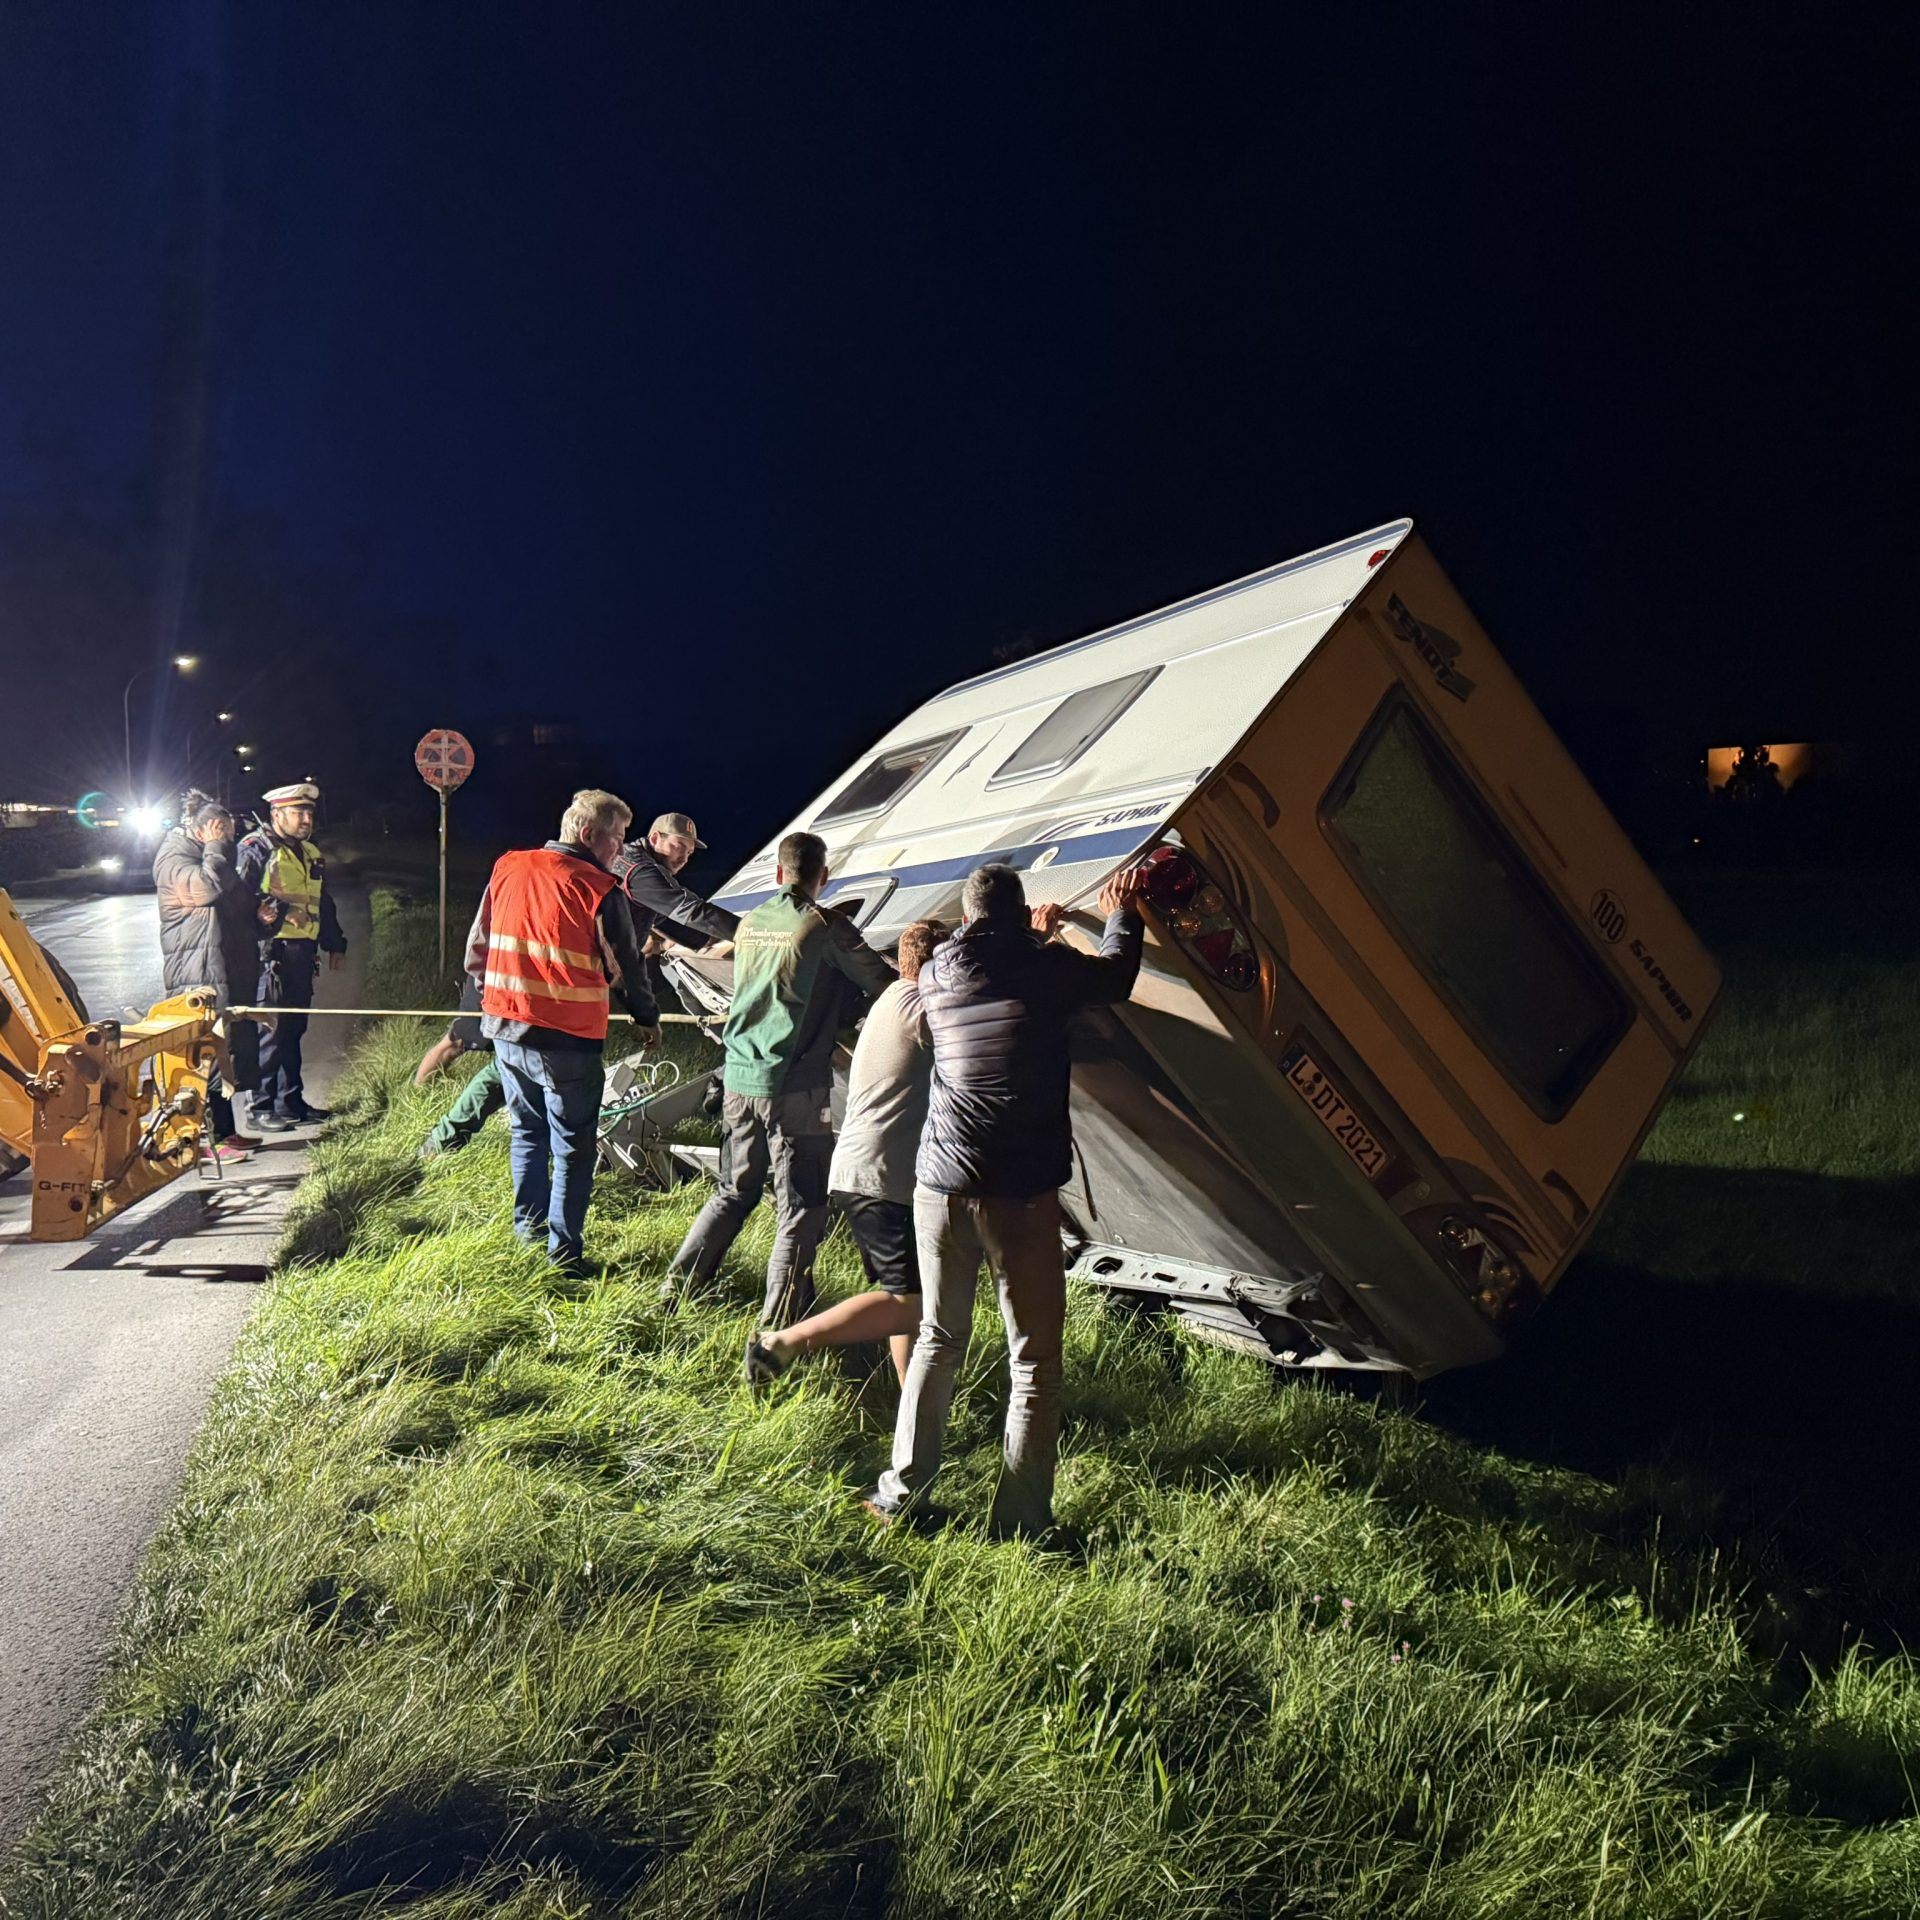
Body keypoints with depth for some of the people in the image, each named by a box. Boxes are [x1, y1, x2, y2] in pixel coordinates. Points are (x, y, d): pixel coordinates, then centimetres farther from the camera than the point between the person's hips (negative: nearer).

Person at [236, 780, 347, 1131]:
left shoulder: (311, 853, 19)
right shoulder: (255, 849, -6)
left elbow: (324, 902, 27)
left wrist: (335, 942, 24)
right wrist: (260, 910, -27)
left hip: (303, 954, 8)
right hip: (271, 953, -8)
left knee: (294, 1028, 13)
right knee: (272, 1029, -6)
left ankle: (291, 1101, 22)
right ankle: (262, 1106, 1)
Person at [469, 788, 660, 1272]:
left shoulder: (507, 868, 4)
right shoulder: (601, 890, -12)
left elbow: (477, 946, 11)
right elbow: (625, 965, -3)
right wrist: (647, 1018, 13)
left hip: (506, 1029, 6)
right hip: (569, 1040, -5)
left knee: (527, 1132, 22)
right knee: (572, 1149, 6)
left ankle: (527, 1231, 30)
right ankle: (563, 1252, 9)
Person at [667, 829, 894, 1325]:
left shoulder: (750, 923, 10)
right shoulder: (825, 926, -9)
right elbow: (884, 983, -6)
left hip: (739, 1079, 7)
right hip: (796, 1086, -6)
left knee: (733, 1191, 21)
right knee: (801, 1206, 1)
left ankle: (676, 1287, 27)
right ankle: (779, 1323, 1)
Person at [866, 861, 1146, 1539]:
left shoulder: (934, 977, 5)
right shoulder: (1046, 967, -6)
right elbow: (1117, 975, 14)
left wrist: (1033, 940, 40)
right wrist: (1121, 914, 32)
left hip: (940, 1186, 4)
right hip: (1021, 1196, -4)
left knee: (938, 1339, 20)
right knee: (1033, 1358, 8)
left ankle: (900, 1491, 28)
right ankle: (1021, 1518, 14)